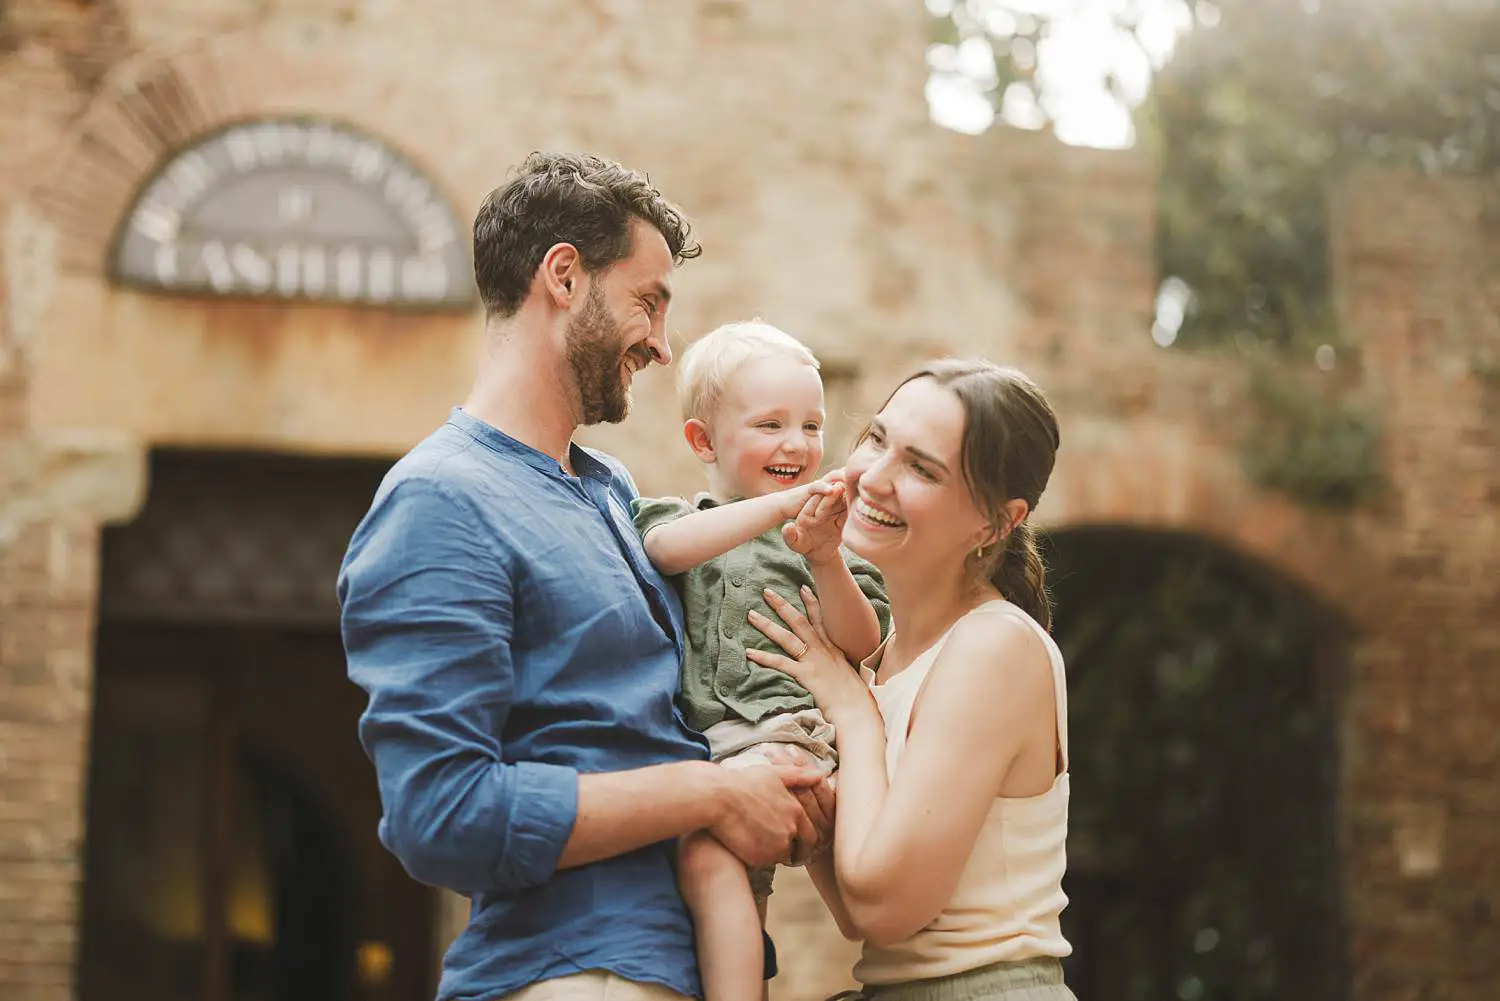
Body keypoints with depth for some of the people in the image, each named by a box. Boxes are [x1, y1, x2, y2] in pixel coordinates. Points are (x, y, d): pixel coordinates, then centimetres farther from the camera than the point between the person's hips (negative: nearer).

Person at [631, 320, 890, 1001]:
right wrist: (778, 505, -20)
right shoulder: (677, 517, 15)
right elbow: (669, 547, -11)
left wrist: (825, 561, -12)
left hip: (788, 734, -4)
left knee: (707, 856, -24)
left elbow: (861, 646, 4)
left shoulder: (822, 537, 14)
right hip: (703, 745, 4)